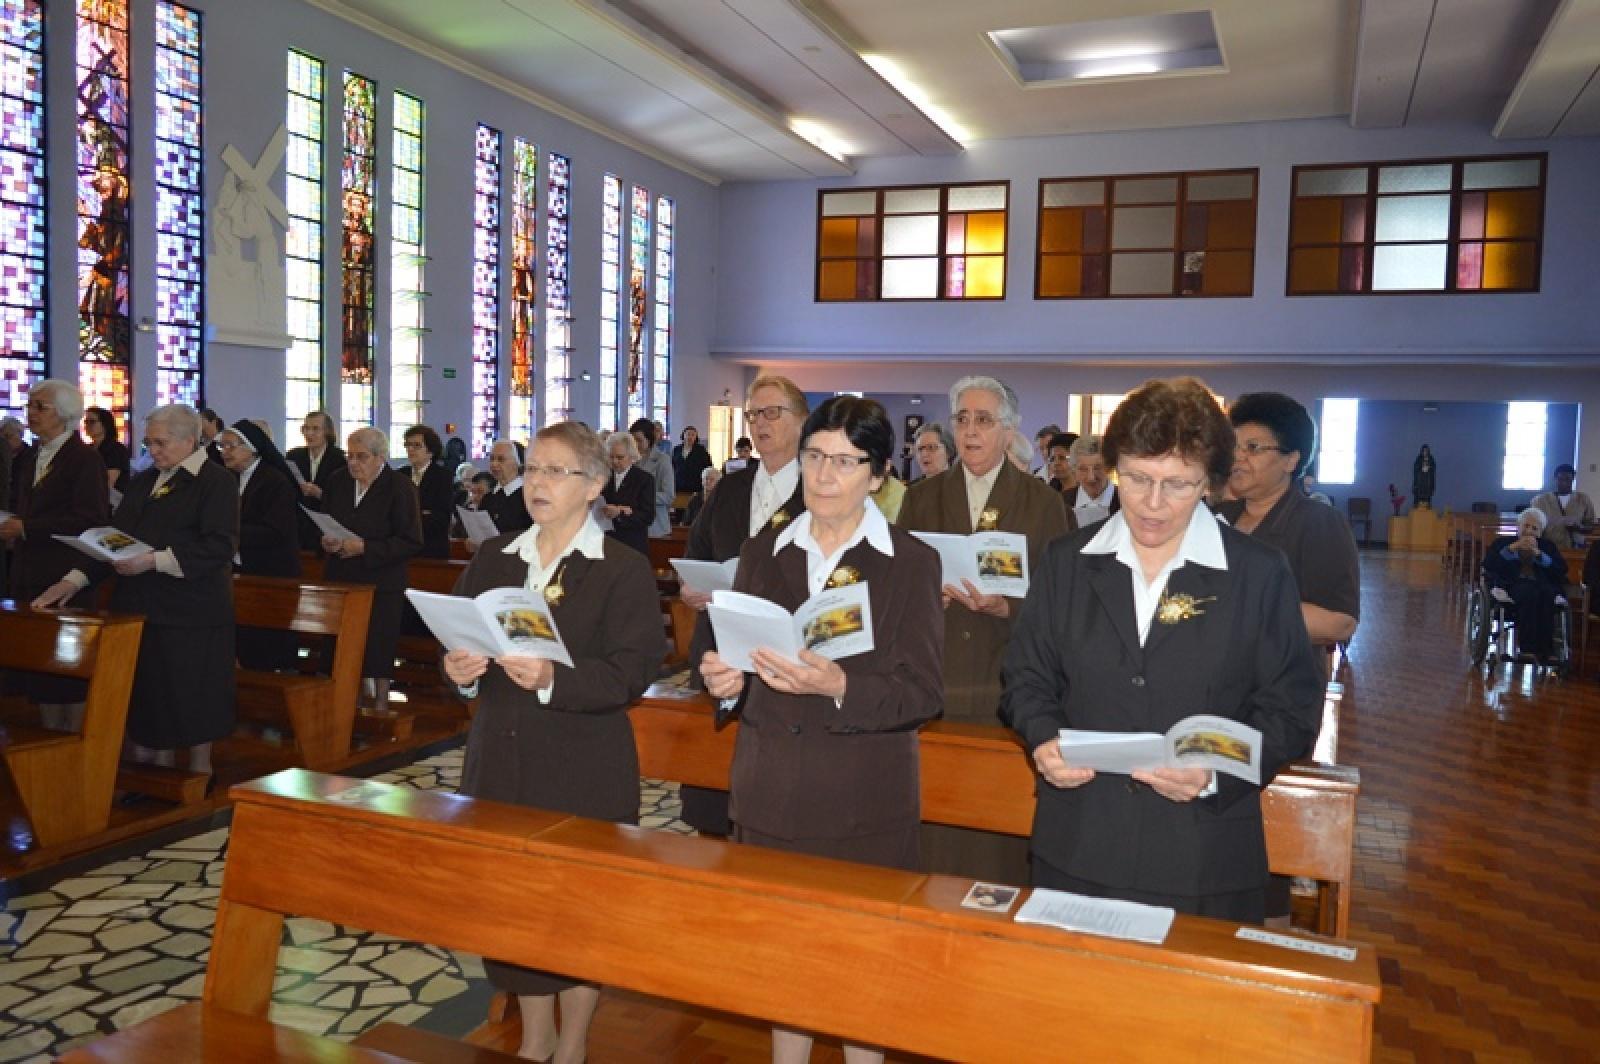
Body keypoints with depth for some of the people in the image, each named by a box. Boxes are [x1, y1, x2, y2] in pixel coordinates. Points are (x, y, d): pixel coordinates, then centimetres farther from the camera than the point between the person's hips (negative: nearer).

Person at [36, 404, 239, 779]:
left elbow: (220, 546, -18)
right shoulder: (143, 482, 17)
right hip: (140, 607, 7)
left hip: (190, 612, -7)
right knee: (148, 703, 8)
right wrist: (74, 580, 3)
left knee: (191, 703, 1)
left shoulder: (216, 481, -6)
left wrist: (154, 561, -23)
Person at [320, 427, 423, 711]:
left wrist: (365, 548, -20)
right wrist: (325, 541, -5)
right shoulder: (337, 481, 6)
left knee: (379, 647, 2)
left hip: (381, 584, -4)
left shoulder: (400, 487, -10)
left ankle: (381, 703, 16)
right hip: (340, 580, 5)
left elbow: (411, 542, -14)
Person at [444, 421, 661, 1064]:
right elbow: (460, 638, 11)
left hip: (585, 769, -5)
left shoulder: (624, 571, -7)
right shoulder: (493, 559, 10)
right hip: (501, 757, 5)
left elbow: (630, 672, -16)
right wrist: (460, 669, -11)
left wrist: (552, 680, -28)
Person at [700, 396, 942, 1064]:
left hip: (865, 803, -3)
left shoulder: (911, 563, -3)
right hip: (770, 793, 3)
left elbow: (922, 692, -10)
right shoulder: (762, 552, 7)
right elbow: (738, 658, 11)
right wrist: (723, 681, -12)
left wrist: (838, 687, -26)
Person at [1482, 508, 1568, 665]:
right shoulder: (1502, 542, 22)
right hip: (1511, 585, -2)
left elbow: (1562, 570, 9)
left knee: (1546, 593, -36)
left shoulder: (1548, 546, 26)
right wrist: (1513, 548, -5)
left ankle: (1546, 650, -40)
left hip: (1542, 585, 2)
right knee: (1528, 592, -37)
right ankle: (1527, 647, -42)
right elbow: (1488, 564, 3)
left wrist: (1538, 553, -2)